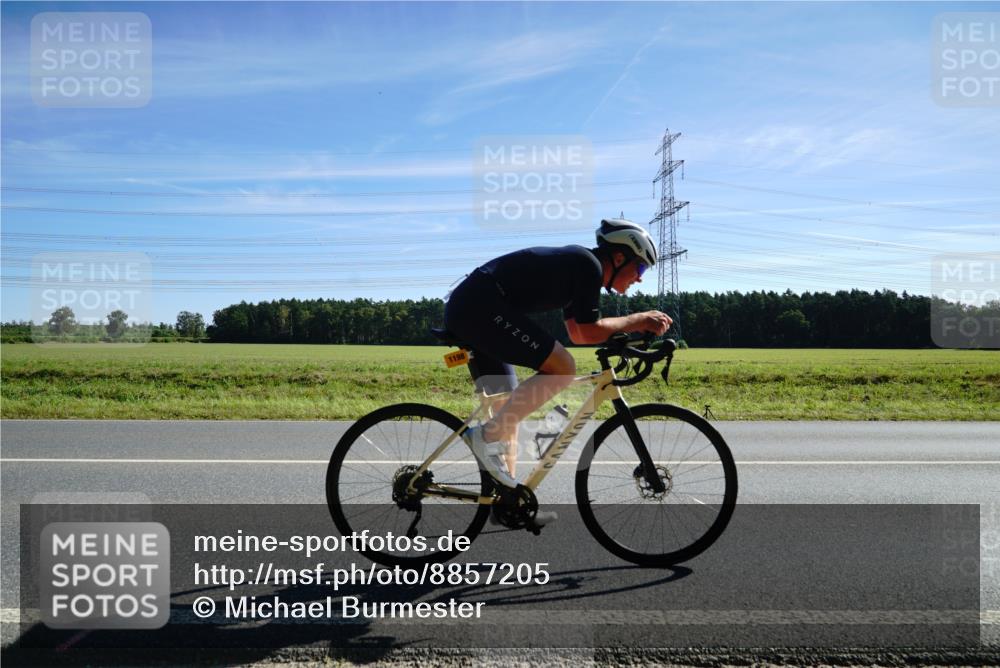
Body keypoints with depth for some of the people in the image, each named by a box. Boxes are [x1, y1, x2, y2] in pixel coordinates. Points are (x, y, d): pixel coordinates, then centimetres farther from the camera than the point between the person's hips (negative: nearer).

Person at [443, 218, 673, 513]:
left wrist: (636, 326, 23)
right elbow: (589, 332, -10)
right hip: (481, 306, -10)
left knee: (510, 408, 13)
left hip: (464, 309, 10)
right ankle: (487, 435, -12)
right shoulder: (588, 264, -7)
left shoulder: (576, 263, 22)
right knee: (562, 367, -15)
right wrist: (639, 320, 2)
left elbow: (576, 333, 27)